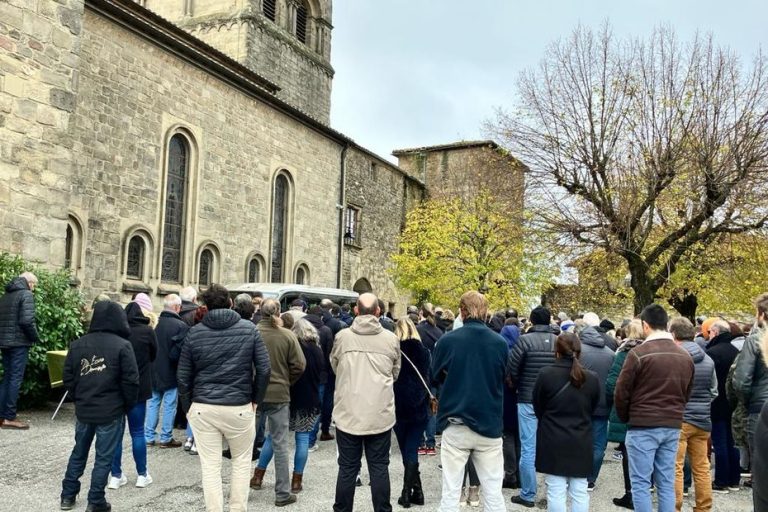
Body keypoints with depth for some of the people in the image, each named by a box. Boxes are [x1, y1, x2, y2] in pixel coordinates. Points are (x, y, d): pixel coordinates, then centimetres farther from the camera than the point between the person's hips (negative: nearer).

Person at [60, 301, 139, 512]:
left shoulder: (77, 344, 2)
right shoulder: (122, 345, -14)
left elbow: (68, 378, 6)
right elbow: (131, 381, -14)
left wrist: (78, 399, 17)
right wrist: (128, 405, 1)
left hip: (83, 410, 5)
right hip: (111, 412, -5)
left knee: (79, 452, 20)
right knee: (104, 457, 5)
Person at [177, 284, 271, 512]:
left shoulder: (195, 332, 0)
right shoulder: (249, 329, -3)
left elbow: (183, 376, 2)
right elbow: (264, 368, -5)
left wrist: (187, 407, 12)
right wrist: (256, 399, 6)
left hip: (203, 408, 1)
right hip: (239, 407, -1)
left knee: (210, 466, 8)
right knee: (241, 461, 17)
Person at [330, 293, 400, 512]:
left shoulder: (342, 336, -5)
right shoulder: (391, 339, -3)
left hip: (348, 413, 0)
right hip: (381, 414, 0)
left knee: (347, 468, 11)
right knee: (379, 468, 10)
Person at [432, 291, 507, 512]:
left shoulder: (447, 340, -10)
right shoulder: (500, 343, -5)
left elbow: (435, 377, 7)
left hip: (456, 425, -1)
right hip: (490, 425, 1)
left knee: (451, 492, 8)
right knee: (493, 493, 10)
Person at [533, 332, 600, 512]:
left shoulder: (546, 374, -11)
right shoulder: (592, 378, -4)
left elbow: (538, 408, 1)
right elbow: (593, 408, 9)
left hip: (553, 441, -2)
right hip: (581, 442, 3)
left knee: (556, 491, 4)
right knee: (580, 492, 11)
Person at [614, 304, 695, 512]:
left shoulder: (638, 353, -14)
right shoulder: (685, 356, 5)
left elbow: (621, 392, -9)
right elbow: (687, 394, 13)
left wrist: (625, 418, 8)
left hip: (643, 426, -5)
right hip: (673, 427, 6)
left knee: (640, 482, 2)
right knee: (666, 483, 12)